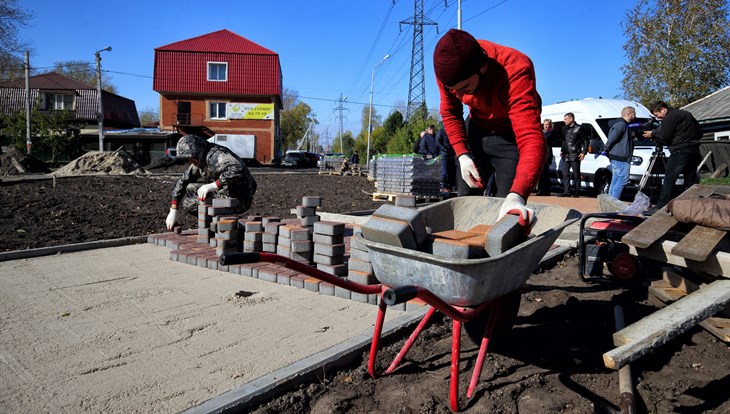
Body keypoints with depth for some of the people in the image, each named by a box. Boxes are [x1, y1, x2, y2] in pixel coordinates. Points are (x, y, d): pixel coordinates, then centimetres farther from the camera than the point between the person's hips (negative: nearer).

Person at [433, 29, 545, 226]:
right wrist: (462, 154, -17)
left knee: (509, 213, -11)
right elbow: (450, 112, -4)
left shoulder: (516, 70, -38)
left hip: (511, 135, -4)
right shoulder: (448, 67, -23)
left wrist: (516, 196, -63)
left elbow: (531, 139, -48)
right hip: (476, 130, 5)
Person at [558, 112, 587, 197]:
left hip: (575, 156, -6)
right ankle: (567, 192, 7)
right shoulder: (565, 128, 13)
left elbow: (585, 141, -4)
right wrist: (562, 150, 16)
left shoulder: (578, 128, -6)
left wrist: (584, 152, -10)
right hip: (566, 156, 6)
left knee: (576, 175, 2)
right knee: (565, 174, 4)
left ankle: (576, 192, 8)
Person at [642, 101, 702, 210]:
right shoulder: (686, 114, 20)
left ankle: (660, 208, -9)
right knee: (691, 180, 11)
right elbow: (699, 132, 23)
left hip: (680, 151, -9)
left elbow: (663, 136, -12)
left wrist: (652, 134, 5)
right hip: (694, 151, 9)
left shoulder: (670, 117, -8)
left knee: (669, 180, -8)